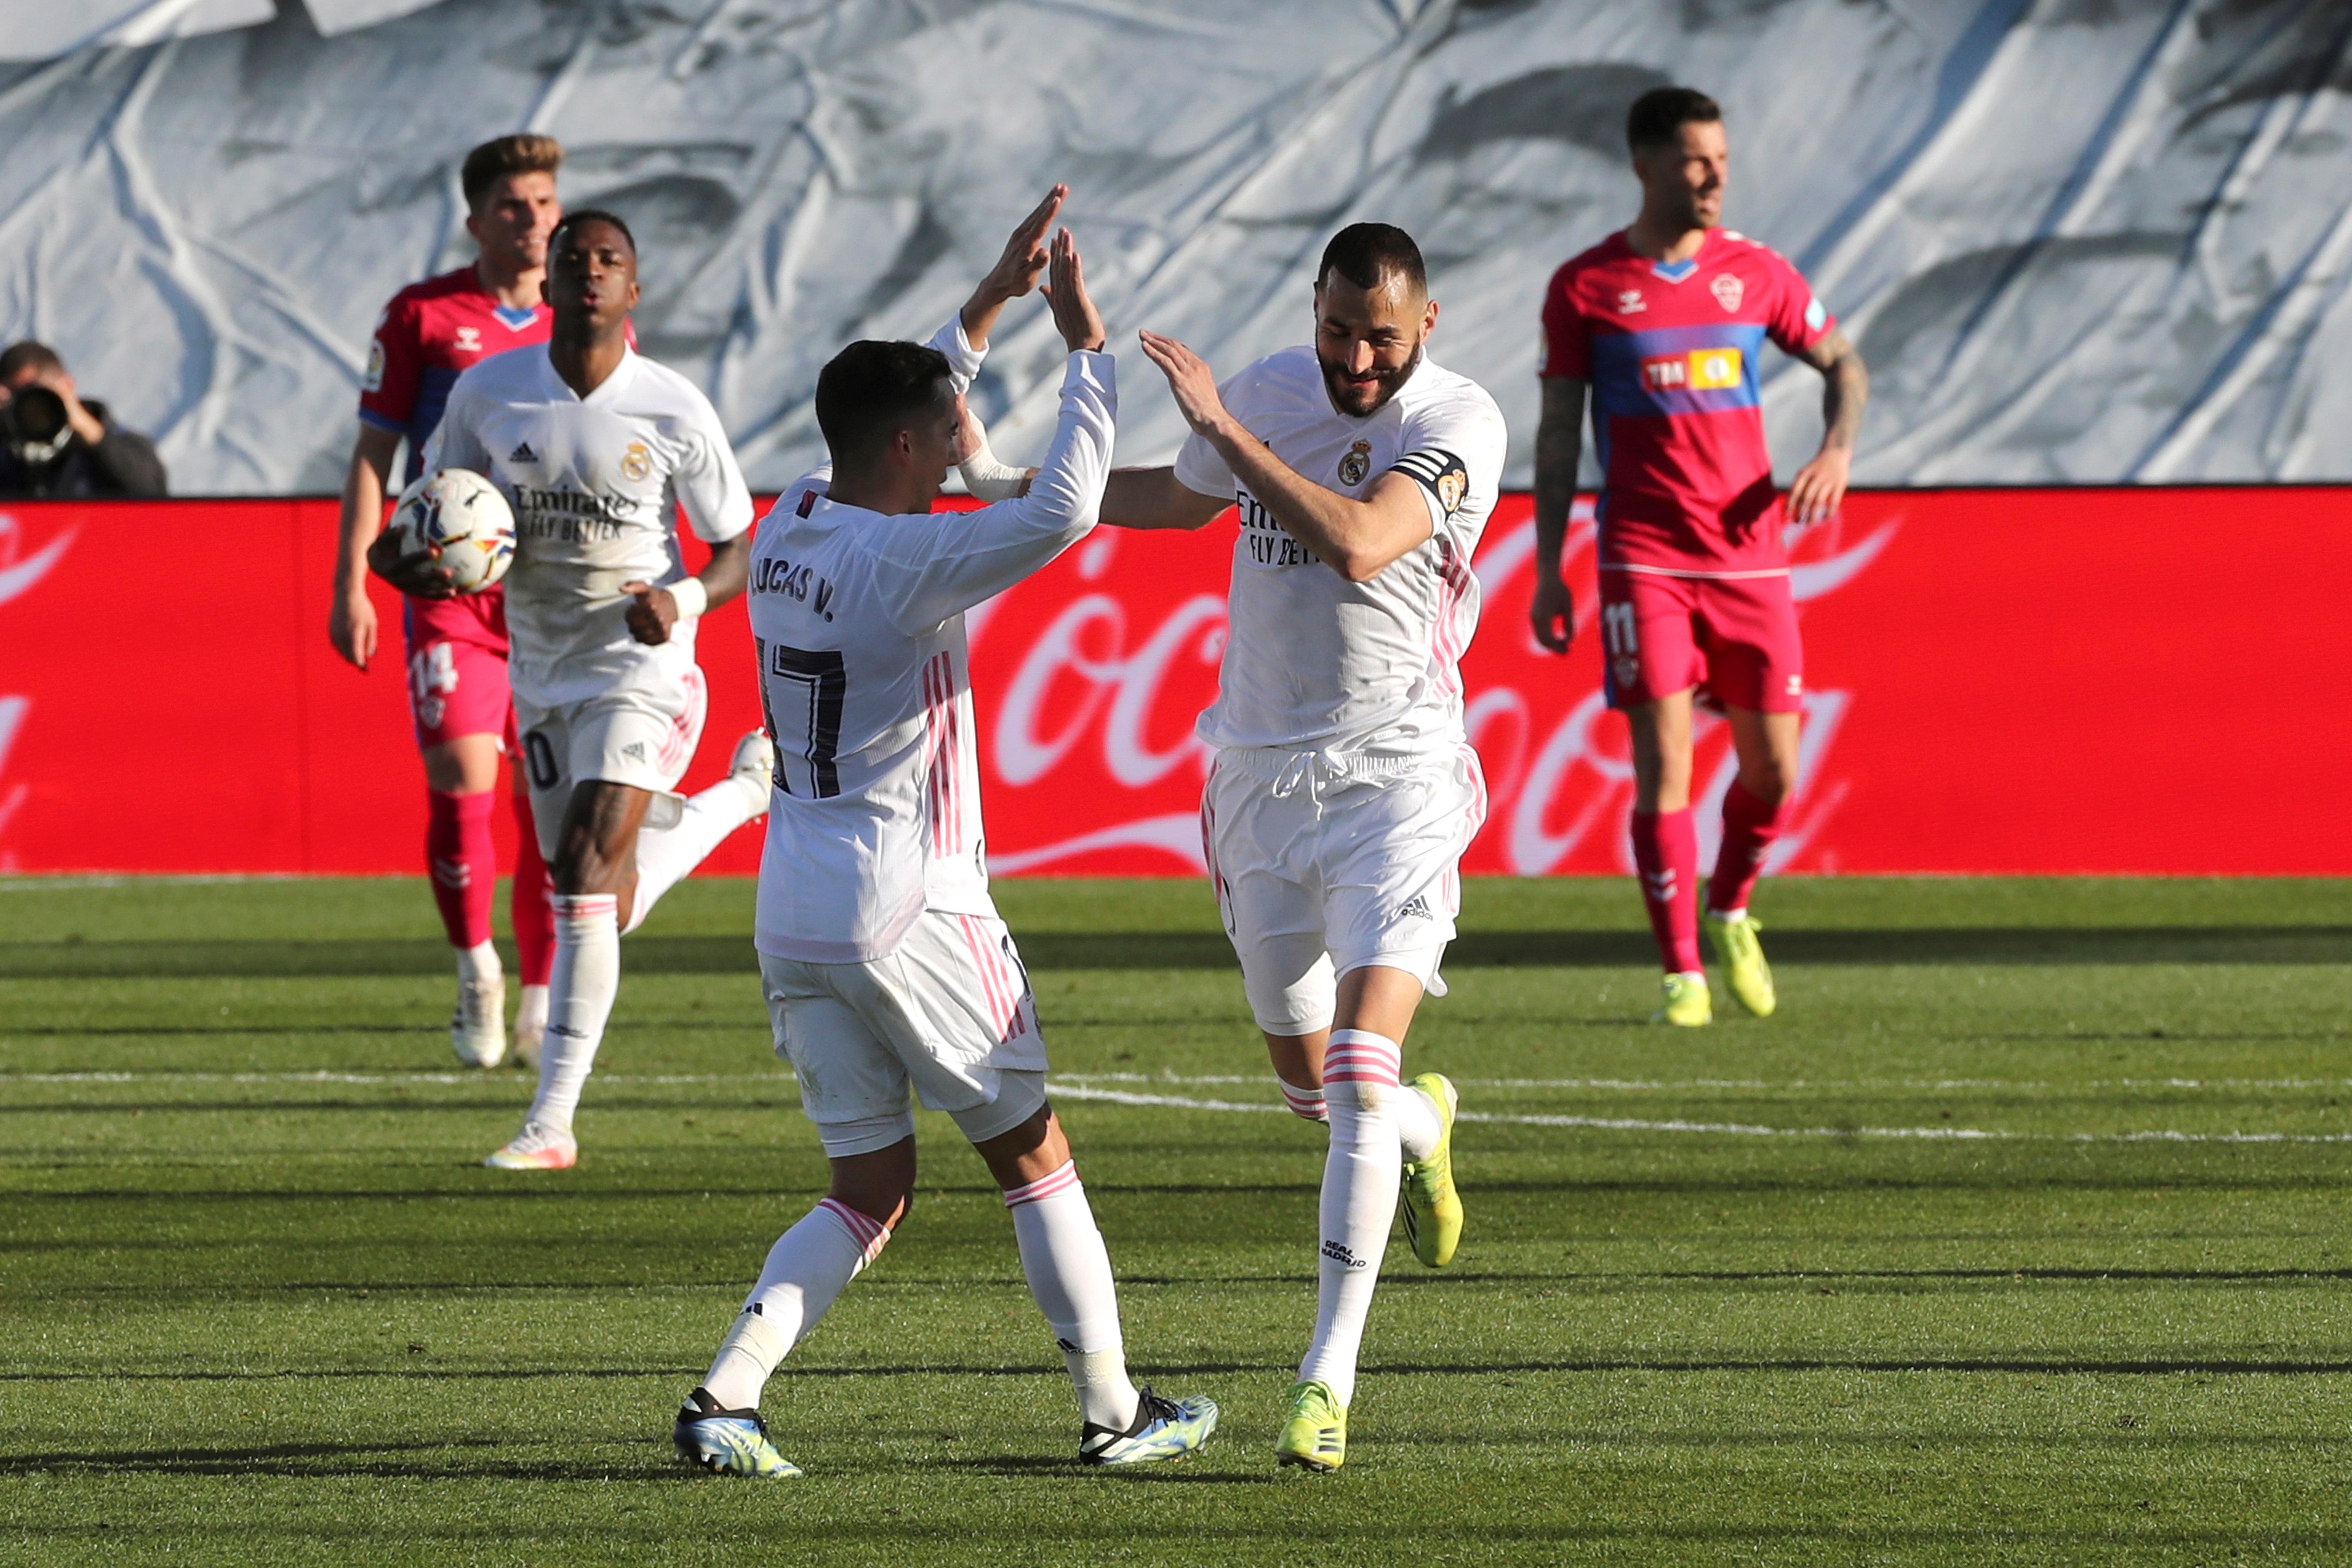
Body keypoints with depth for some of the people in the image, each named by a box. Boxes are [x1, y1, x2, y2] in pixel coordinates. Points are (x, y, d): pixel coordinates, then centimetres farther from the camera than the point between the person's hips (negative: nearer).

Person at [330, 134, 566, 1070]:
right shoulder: (421, 317, 2)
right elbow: (373, 456, 5)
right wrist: (350, 583, -2)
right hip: (450, 593, -2)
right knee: (460, 775, -13)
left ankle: (541, 1002, 11)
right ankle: (476, 970, 6)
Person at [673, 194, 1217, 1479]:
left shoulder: (789, 531, 8)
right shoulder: (902, 566, -16)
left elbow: (900, 412, 26)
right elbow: (1059, 514, -28)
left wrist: (993, 296, 27)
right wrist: (1086, 349, -19)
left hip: (794, 918, 8)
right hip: (909, 914, -8)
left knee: (871, 1192, 10)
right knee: (1032, 1152, 8)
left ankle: (725, 1395, -8)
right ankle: (1113, 1410, 15)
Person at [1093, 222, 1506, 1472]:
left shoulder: (1458, 421, -13)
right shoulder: (1271, 392, 4)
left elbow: (1357, 543, -30)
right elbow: (1182, 497, 26)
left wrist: (1224, 427, -28)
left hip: (1395, 774, -5)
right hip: (1260, 780, 5)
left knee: (1361, 1068, -19)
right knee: (1308, 1083, 13)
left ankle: (1329, 1373, -17)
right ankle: (1423, 1130, 49)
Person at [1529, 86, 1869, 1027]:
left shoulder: (1755, 273, 7)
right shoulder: (1585, 287, 0)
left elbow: (1843, 366, 18)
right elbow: (1558, 430, 4)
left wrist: (1838, 450, -3)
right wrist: (1548, 567, -1)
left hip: (1749, 554, 3)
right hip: (1642, 558, -3)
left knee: (1773, 771, 3)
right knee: (1663, 763, -11)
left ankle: (1729, 915, 32)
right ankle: (1683, 976, -5)